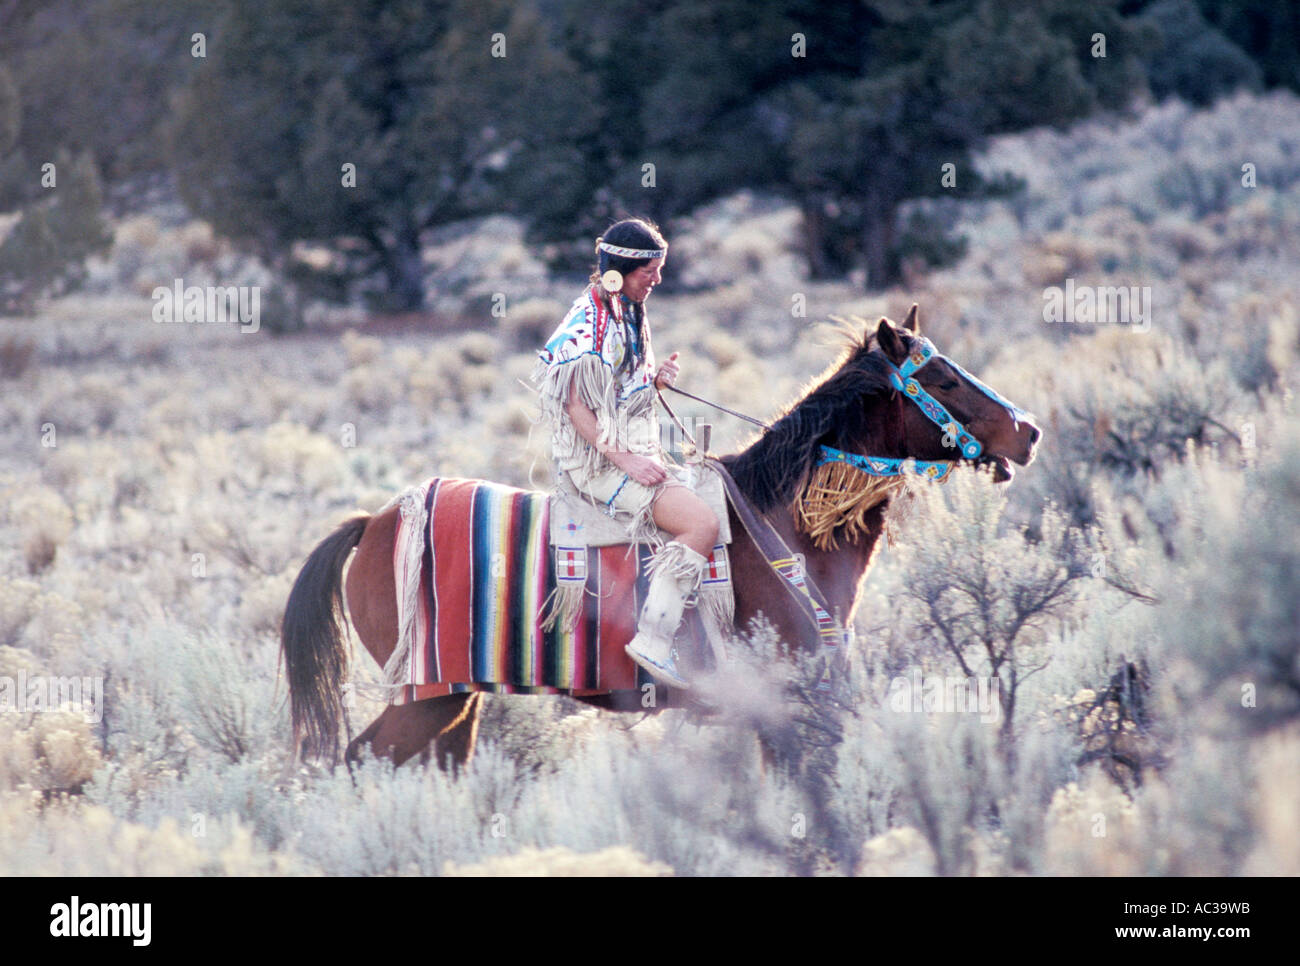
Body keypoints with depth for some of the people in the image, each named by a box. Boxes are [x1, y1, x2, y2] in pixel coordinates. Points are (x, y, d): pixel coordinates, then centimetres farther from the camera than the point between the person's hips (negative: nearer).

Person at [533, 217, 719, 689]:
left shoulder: (629, 313, 14)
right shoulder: (589, 321, -15)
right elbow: (574, 403, -20)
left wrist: (657, 377, 3)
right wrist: (624, 460, -23)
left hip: (634, 450, 10)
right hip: (597, 457, -10)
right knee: (701, 523, -22)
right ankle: (653, 641, -24)